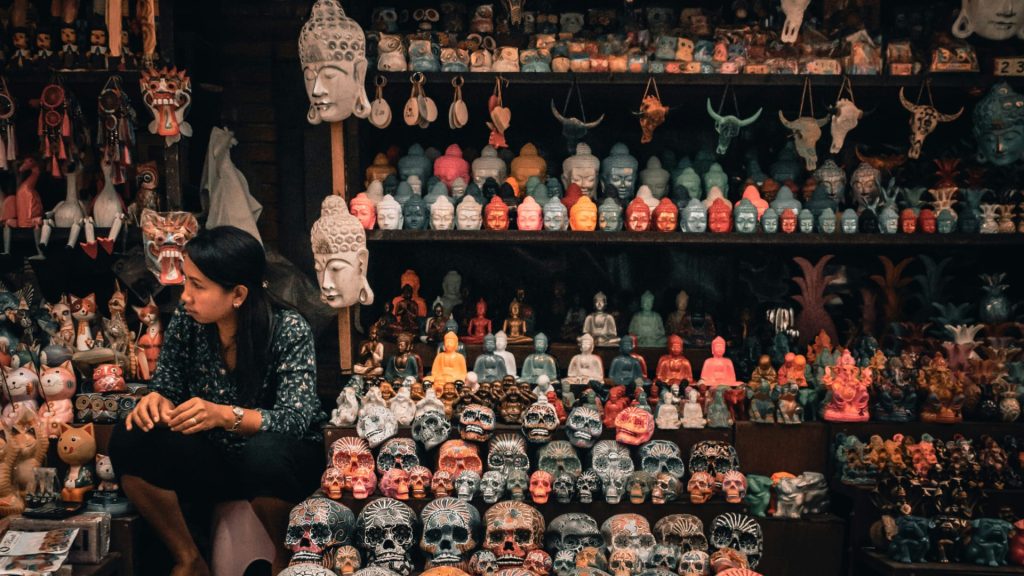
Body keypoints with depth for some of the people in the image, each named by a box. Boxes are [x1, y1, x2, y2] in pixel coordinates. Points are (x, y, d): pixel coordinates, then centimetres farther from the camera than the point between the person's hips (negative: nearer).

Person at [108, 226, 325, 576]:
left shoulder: (288, 330, -19)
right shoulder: (187, 318, -8)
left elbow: (295, 420, -26)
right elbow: (167, 386, 1)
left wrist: (224, 415, -43)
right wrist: (155, 401, -25)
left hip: (283, 459, -4)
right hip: (212, 457, 4)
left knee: (265, 452, -38)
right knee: (129, 440, -20)